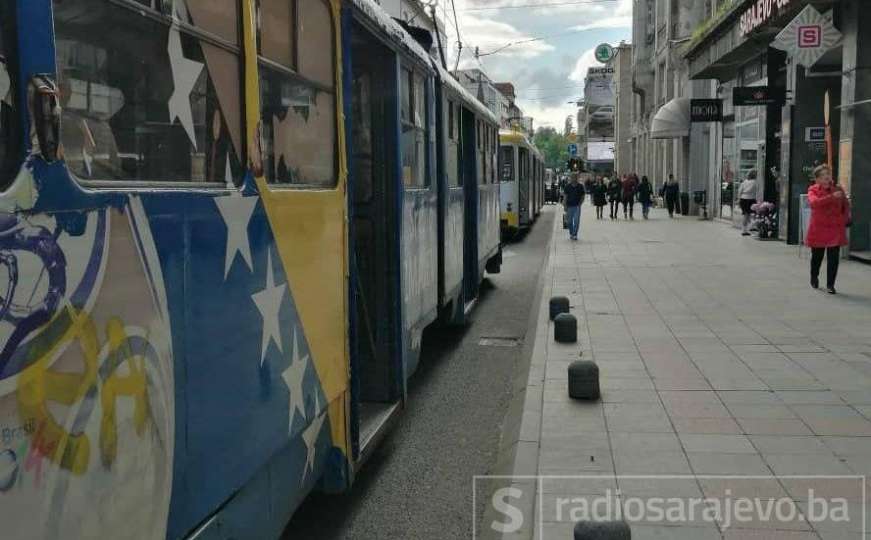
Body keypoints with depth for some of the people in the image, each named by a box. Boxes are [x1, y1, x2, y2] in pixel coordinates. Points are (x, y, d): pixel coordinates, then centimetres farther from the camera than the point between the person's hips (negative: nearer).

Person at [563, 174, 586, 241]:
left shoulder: (580, 186, 1)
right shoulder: (568, 186, 3)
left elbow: (583, 196, 6)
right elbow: (565, 196, 5)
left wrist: (580, 203, -8)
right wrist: (565, 205, -2)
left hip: (577, 206, -1)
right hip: (569, 206, 1)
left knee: (576, 221, -9)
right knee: (570, 221, 9)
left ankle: (575, 235, -4)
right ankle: (571, 234, 24)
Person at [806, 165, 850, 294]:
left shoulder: (837, 189, 5)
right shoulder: (813, 190, -2)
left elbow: (846, 205, 18)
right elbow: (814, 202, -24)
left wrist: (845, 218, 5)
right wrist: (832, 197, -31)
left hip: (835, 228, 1)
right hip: (818, 229, -1)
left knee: (833, 258, -4)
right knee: (817, 256, 12)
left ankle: (830, 285, 5)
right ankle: (814, 278, 39)